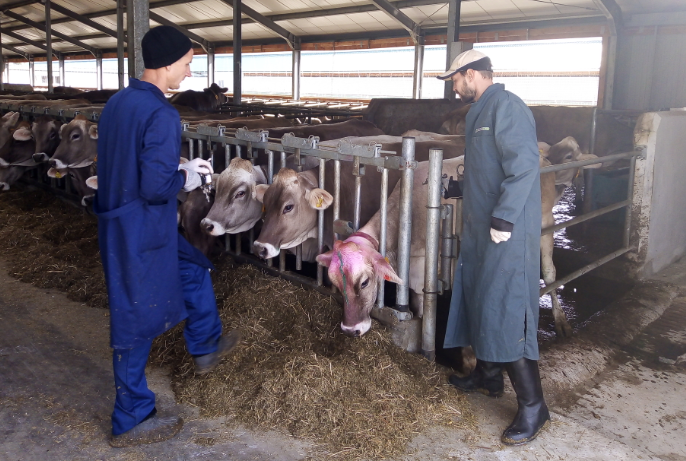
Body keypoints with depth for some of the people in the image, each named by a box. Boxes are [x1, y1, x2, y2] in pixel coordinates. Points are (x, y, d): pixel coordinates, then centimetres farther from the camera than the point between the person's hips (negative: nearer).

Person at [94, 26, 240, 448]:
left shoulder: (118, 102, 7)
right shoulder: (161, 114, -22)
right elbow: (156, 187, -27)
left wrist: (178, 166, 12)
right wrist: (185, 179, -7)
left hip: (120, 220, 9)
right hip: (140, 232, -9)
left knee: (195, 271, 26)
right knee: (137, 322, 4)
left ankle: (206, 347, 46)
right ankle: (131, 421, 22)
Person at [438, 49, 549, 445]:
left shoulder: (506, 107, -14)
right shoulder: (480, 111, 16)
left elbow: (524, 166, -23)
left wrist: (503, 219, -25)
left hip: (507, 233, -10)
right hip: (480, 228, 10)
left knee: (504, 313, -8)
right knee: (480, 301, 17)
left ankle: (533, 406, 3)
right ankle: (489, 376, 34)